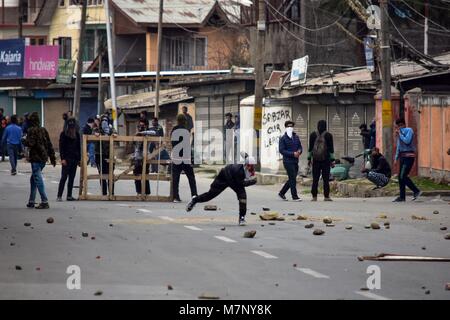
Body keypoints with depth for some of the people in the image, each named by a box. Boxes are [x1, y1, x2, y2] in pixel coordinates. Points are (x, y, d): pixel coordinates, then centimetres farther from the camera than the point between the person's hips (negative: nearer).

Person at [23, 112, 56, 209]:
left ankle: (44, 202, -12)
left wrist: (24, 141, 3)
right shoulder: (43, 130, 12)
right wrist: (52, 157, 18)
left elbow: (30, 143, -20)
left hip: (35, 158, -8)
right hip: (44, 158, 8)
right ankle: (31, 202, 20)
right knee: (33, 179, 18)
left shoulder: (32, 130, -11)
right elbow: (49, 145, 13)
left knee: (38, 180, -6)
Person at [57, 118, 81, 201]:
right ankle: (59, 196, -9)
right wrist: (62, 158, -14)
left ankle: (69, 196, 9)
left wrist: (79, 159, 11)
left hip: (74, 159, 5)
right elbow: (61, 147, -5)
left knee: (72, 178, 5)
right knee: (64, 177, -9)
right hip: (66, 159, -5)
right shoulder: (63, 134, -1)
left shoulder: (77, 134, 12)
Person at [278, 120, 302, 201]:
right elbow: (282, 150, -11)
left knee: (292, 179, 11)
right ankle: (295, 197, -4)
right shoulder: (283, 138, -5)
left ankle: (282, 193, 25)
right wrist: (293, 154, -18)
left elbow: (300, 147, 17)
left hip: (295, 161, 6)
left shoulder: (296, 137, 13)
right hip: (288, 161, -6)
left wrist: (299, 151, -8)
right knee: (292, 179, -8)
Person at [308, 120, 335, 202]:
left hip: (316, 159, 2)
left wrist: (309, 159, 12)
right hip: (326, 160, -2)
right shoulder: (328, 135, -3)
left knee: (315, 179, 4)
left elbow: (310, 148, 6)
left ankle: (314, 196, 0)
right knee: (326, 179, 0)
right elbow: (331, 149, -2)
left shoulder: (313, 135, 3)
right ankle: (326, 196, -3)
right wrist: (332, 160, 1)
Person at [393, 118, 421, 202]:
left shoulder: (409, 130, -6)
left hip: (409, 156, -9)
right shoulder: (399, 133, 17)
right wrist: (396, 158, 19)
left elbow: (407, 141, -21)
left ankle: (416, 191, -6)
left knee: (403, 176, -16)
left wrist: (399, 133, -11)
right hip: (402, 156, 9)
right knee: (400, 177, 6)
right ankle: (402, 197, 11)